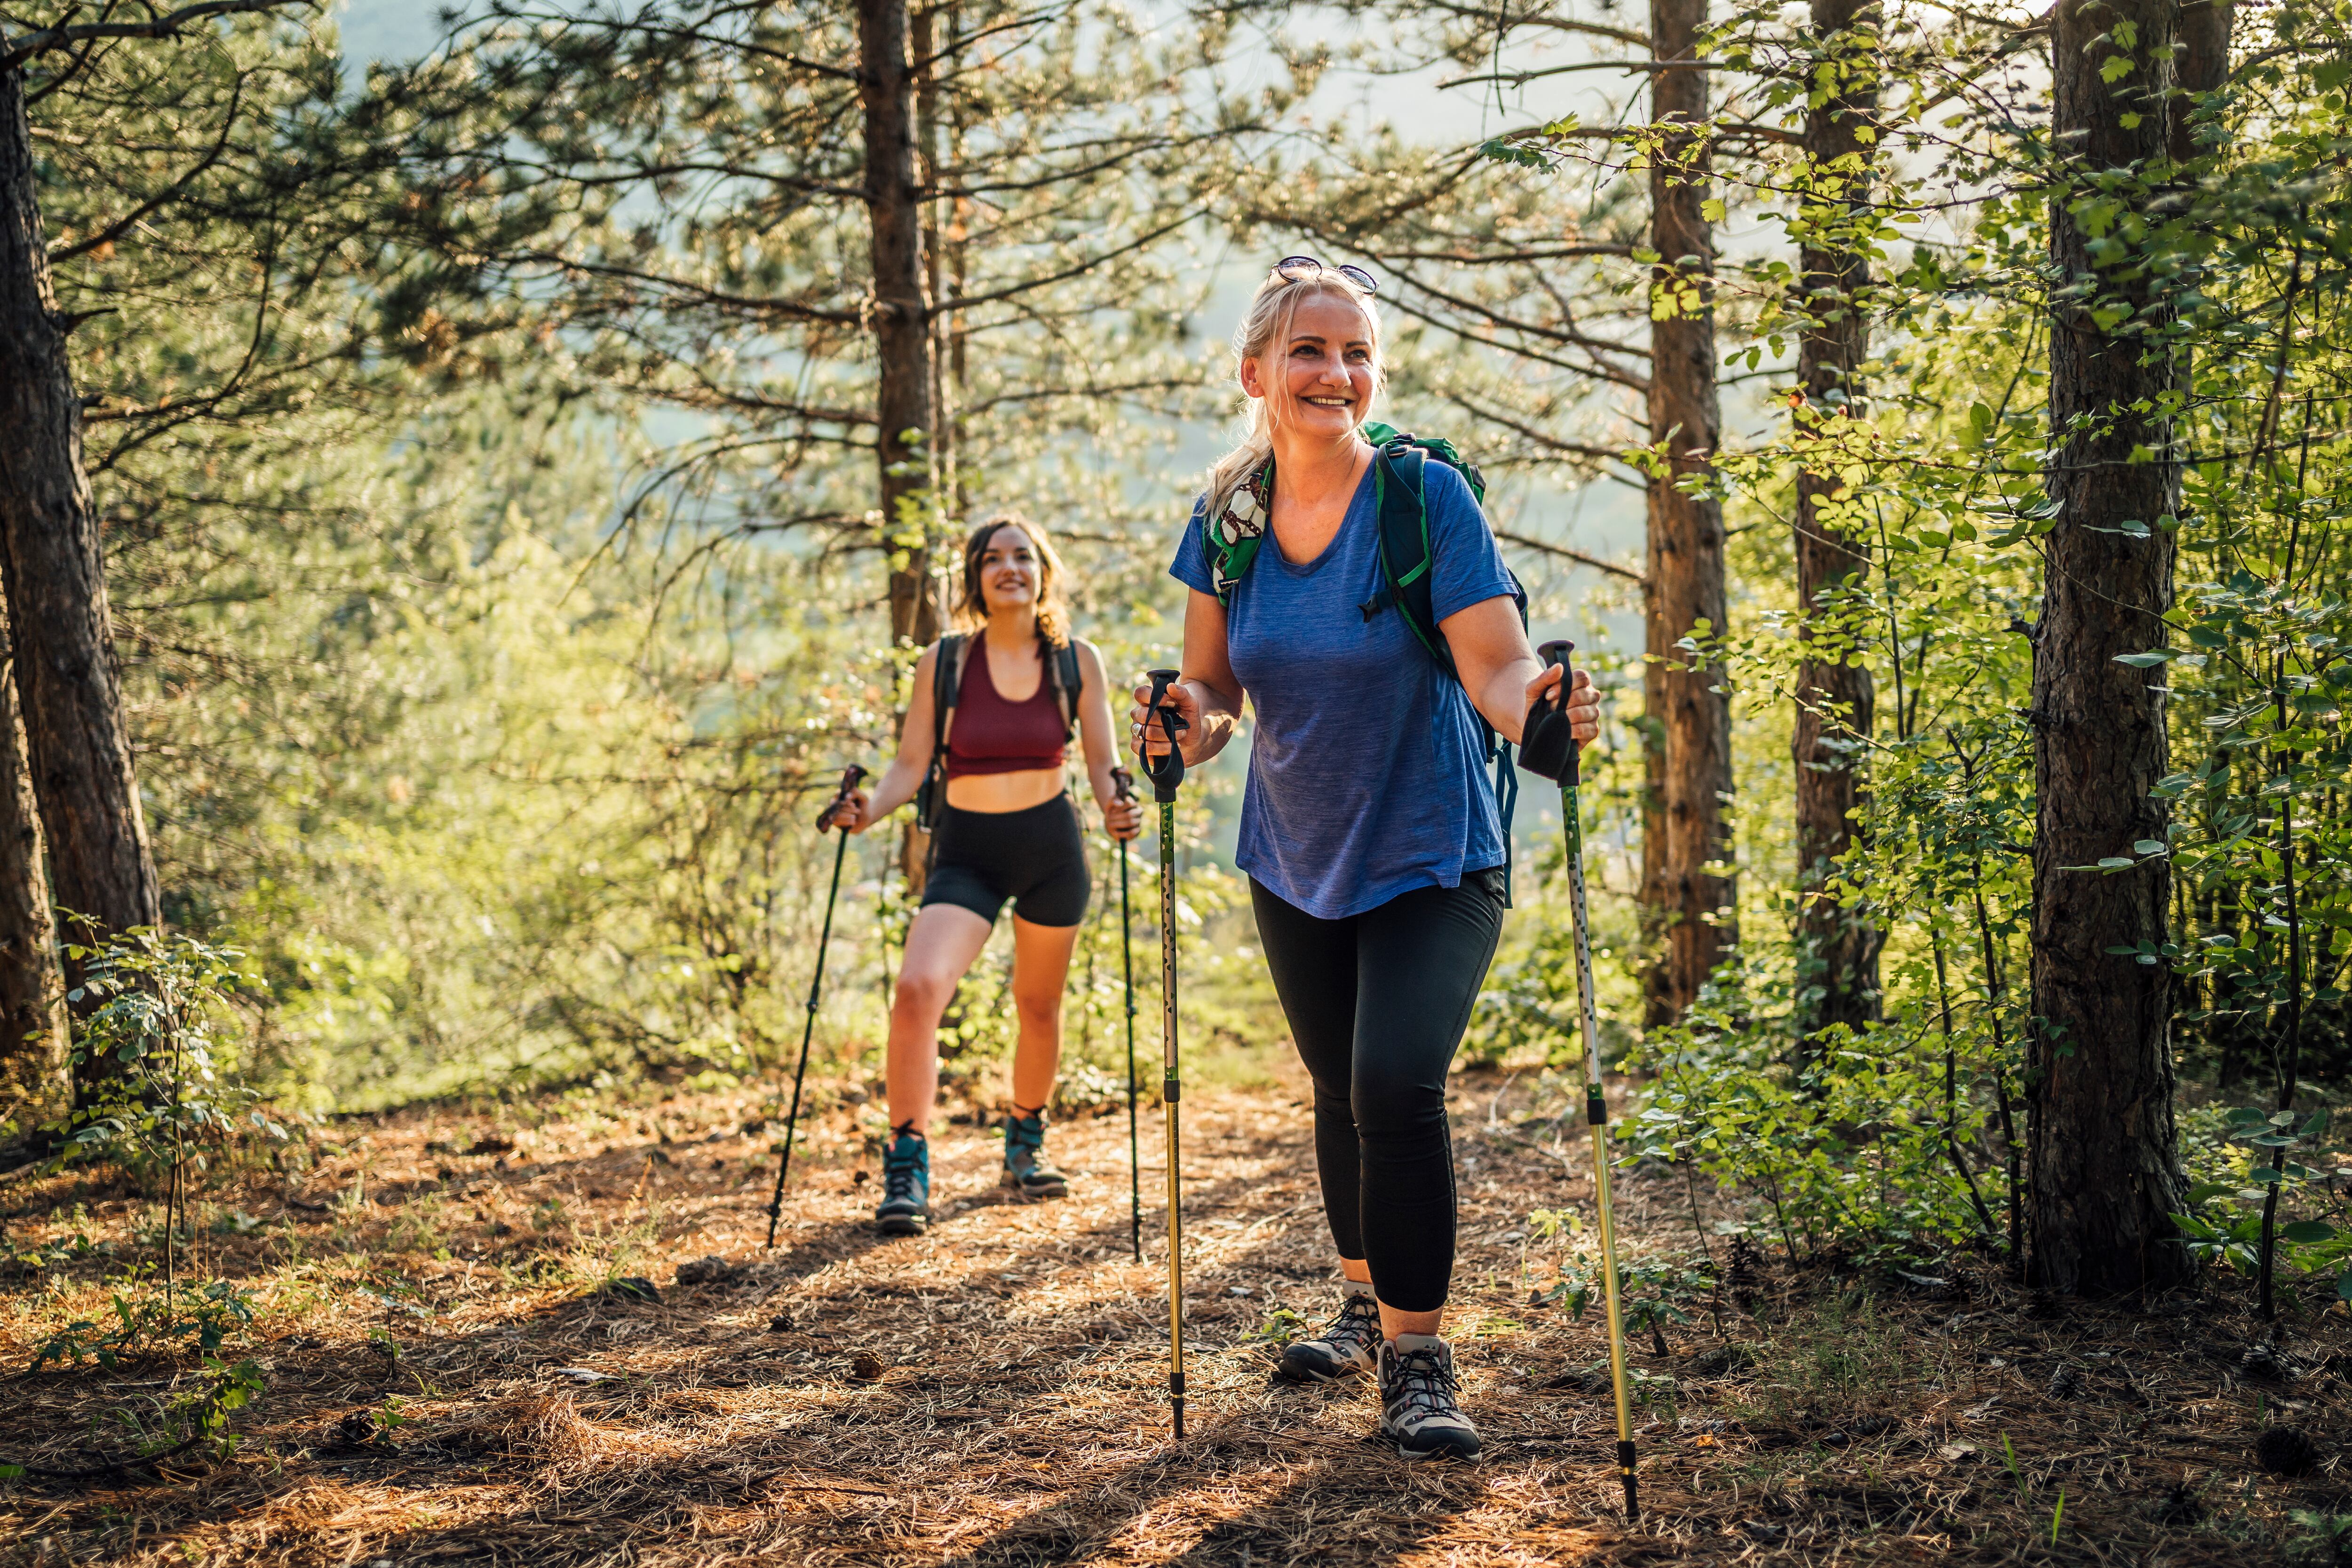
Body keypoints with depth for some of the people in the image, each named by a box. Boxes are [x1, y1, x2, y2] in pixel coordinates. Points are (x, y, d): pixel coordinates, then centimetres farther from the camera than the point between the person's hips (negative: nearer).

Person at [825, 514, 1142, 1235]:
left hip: (1052, 848, 2)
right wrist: (870, 808, -22)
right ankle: (906, 1170, -16)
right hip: (965, 852, -1)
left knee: (1039, 1005, 14)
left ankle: (1026, 1143, 38)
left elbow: (1103, 763, 1)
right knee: (918, 987, -22)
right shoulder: (943, 663, -3)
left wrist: (1117, 809, -20)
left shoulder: (1076, 661, 0)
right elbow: (910, 764, -2)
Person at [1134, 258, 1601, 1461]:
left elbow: (1496, 666, -21)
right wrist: (1189, 725, -19)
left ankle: (1416, 1354, -2)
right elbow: (1211, 691, 3)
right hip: (1295, 864, 5)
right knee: (1341, 1087, 17)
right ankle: (1364, 1300, 38)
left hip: (1431, 862, -4)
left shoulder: (1426, 498, -16)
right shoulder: (1226, 519, -4)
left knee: (1398, 1084, -17)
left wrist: (1538, 703, -43)